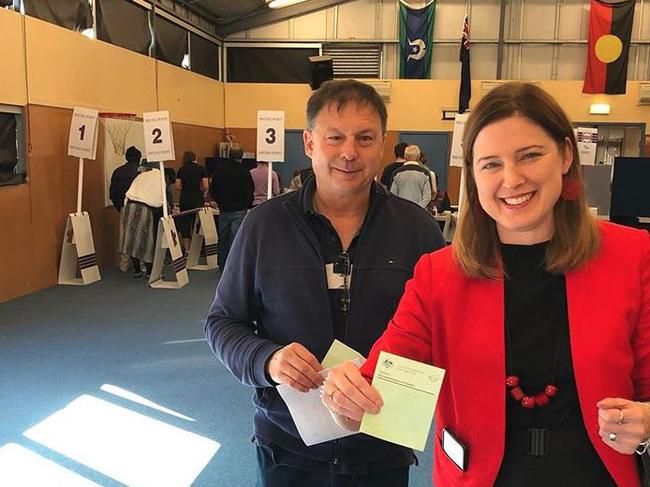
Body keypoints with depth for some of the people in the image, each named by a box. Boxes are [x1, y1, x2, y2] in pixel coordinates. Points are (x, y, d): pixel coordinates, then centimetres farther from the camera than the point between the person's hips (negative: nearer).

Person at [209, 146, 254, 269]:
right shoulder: (243, 172, -12)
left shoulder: (218, 170, 3)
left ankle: (222, 265, 20)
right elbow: (249, 192, -10)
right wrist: (248, 206, 7)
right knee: (235, 238, -1)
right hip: (239, 210, -4)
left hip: (223, 210, 5)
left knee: (222, 239, 13)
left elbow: (212, 191, 8)